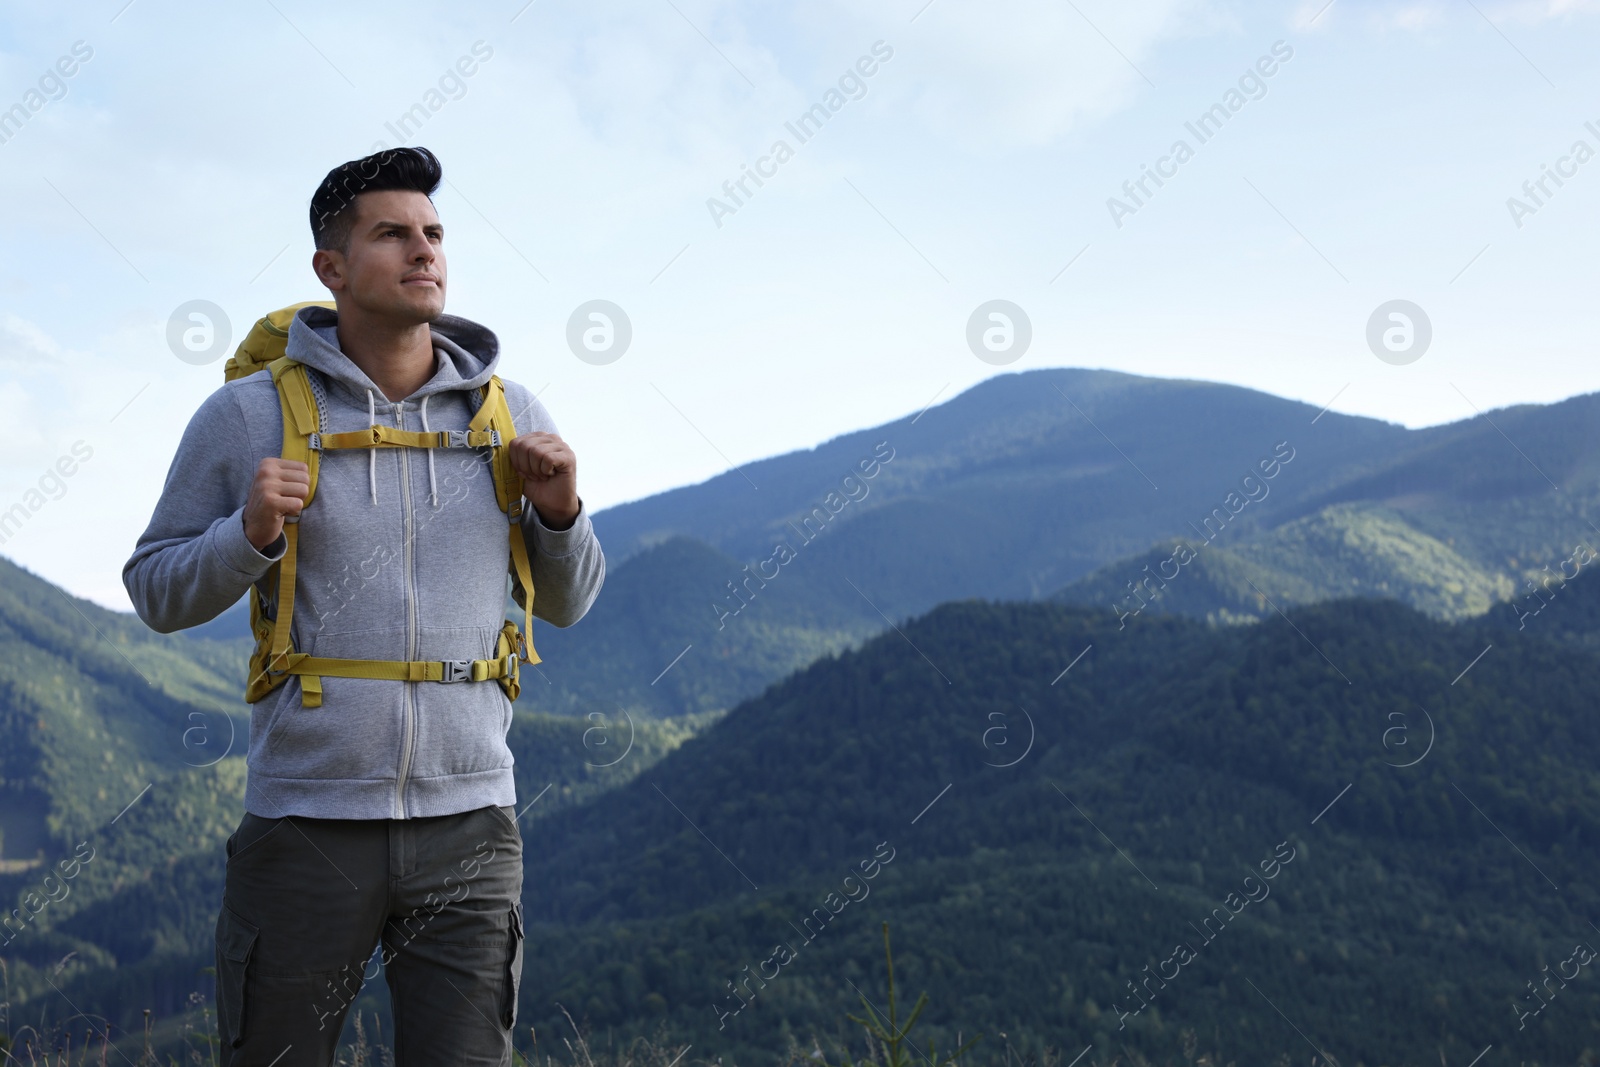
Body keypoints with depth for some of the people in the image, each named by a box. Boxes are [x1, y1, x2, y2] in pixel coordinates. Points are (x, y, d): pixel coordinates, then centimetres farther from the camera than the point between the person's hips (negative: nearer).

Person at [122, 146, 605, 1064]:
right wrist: (251, 533, -14)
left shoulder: (509, 414, 6)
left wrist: (560, 510, -5)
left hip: (469, 823, 2)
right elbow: (159, 593, 5)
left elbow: (566, 602, 15)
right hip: (307, 824, -2)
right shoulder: (246, 416, -1)